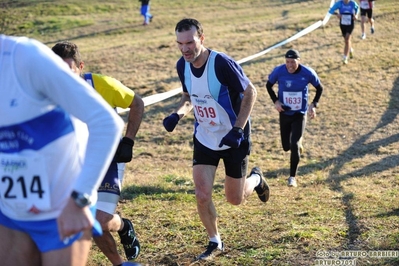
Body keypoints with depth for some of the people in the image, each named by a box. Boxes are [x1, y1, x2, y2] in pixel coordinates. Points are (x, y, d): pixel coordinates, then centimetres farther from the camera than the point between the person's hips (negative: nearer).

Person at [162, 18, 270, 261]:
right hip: (205, 138, 4)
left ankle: (256, 178, 42)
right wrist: (178, 114, -10)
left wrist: (237, 130, -26)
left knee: (235, 199, 8)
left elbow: (250, 93, -18)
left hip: (234, 138, -4)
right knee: (202, 195, -4)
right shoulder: (182, 66, -8)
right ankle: (215, 243, 19)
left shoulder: (222, 64, -27)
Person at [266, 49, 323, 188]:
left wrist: (313, 105, -12)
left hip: (300, 114, -2)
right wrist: (275, 101, -10)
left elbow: (319, 88, 1)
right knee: (286, 146, 10)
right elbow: (269, 85, 4)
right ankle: (298, 141, 48)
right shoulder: (278, 71, -15)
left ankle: (292, 176, 3)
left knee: (294, 145, -13)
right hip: (284, 113, 2)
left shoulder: (308, 73, -17)